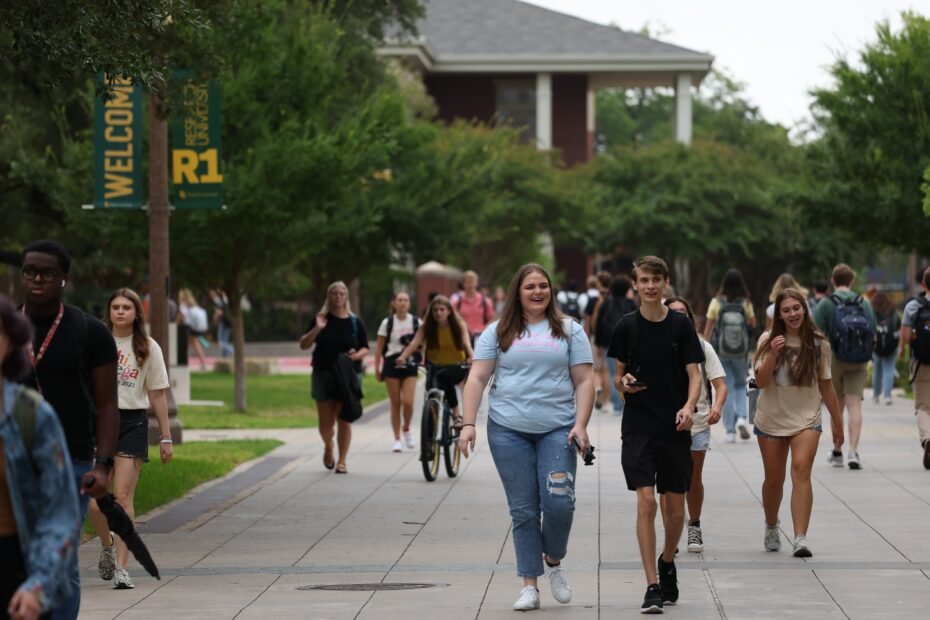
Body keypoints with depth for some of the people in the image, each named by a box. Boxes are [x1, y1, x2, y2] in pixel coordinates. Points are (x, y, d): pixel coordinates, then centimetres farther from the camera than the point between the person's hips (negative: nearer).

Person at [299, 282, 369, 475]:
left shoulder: (355, 322, 6)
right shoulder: (321, 320, 3)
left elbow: (365, 349, 10)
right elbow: (304, 345, -1)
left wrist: (357, 355, -13)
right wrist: (317, 329, -17)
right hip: (324, 375, 0)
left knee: (344, 420, -4)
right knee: (326, 422, 2)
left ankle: (342, 461, 3)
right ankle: (328, 447, 33)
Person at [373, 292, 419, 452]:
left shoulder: (416, 322, 3)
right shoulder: (387, 323, 2)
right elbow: (379, 347, 5)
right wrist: (377, 368, 2)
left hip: (410, 364, 0)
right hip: (392, 363, 0)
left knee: (408, 402, -12)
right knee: (395, 403, 2)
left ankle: (406, 429, 16)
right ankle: (397, 439, 11)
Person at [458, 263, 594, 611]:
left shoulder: (569, 331, 8)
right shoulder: (498, 332, 8)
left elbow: (584, 381, 5)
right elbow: (477, 378, 5)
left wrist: (581, 425, -7)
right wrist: (469, 423, -6)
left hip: (557, 429, 0)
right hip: (509, 430, 0)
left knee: (559, 503, -11)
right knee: (523, 510, 1)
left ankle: (554, 562, 16)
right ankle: (530, 585, 8)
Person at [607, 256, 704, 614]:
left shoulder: (680, 325, 1)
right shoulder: (627, 327, 3)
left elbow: (694, 375, -1)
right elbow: (619, 376, 11)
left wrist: (688, 406, -19)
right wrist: (624, 384, -12)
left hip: (675, 428, 1)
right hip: (638, 427, -1)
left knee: (675, 508, 7)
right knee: (646, 502, -11)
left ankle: (667, 562, 36)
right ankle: (652, 587, -9)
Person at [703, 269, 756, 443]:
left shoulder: (716, 303, -7)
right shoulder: (745, 303, -7)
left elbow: (708, 328, -3)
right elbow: (753, 324, 7)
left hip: (721, 351, 0)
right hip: (741, 351, 1)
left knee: (726, 389, 6)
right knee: (740, 385, 19)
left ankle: (730, 430, 4)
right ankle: (742, 417, -5)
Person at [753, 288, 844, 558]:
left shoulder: (818, 343, 1)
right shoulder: (768, 340, -2)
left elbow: (825, 385, 9)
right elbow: (761, 382, -8)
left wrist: (838, 423, 12)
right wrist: (772, 354, -23)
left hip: (806, 419, -1)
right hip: (771, 419, 1)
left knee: (801, 470, -21)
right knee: (774, 479, 10)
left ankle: (801, 538, -27)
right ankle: (771, 527, 37)